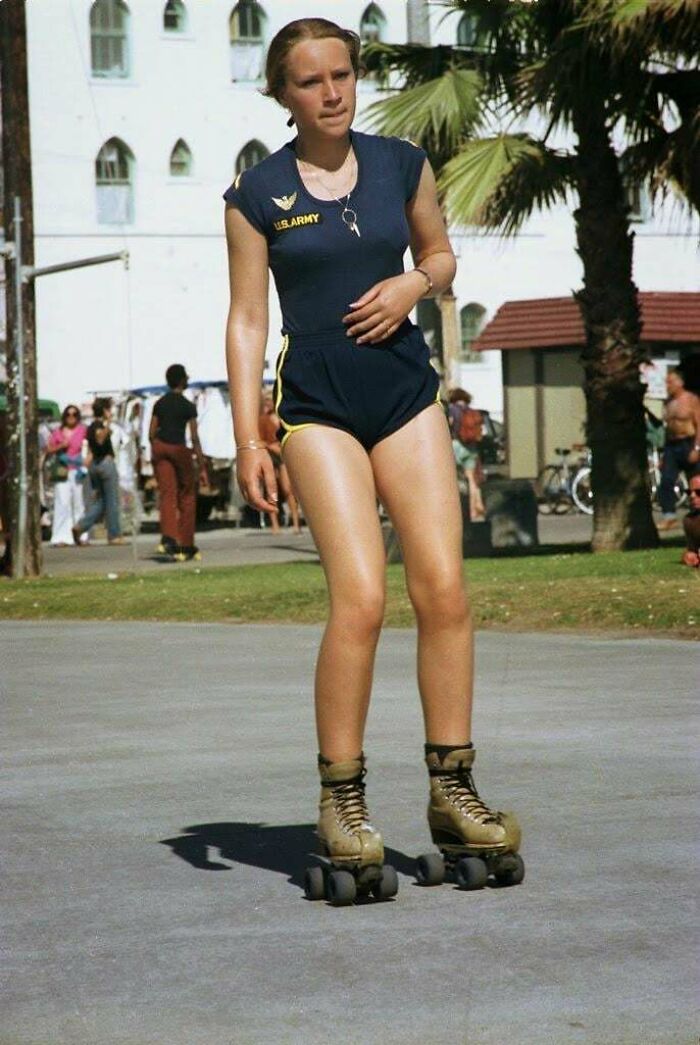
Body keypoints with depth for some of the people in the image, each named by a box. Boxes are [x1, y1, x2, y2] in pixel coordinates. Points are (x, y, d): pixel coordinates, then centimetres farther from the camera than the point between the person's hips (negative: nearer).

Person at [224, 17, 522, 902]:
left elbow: (440, 254, 21)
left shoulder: (402, 165, 8)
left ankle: (451, 787, 3)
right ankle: (341, 798, -5)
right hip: (317, 406, -3)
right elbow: (246, 320, 1)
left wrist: (415, 283, -3)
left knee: (444, 590, -6)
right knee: (360, 598, -16)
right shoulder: (256, 194, 1)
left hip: (406, 395, 3)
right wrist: (247, 439, -5)